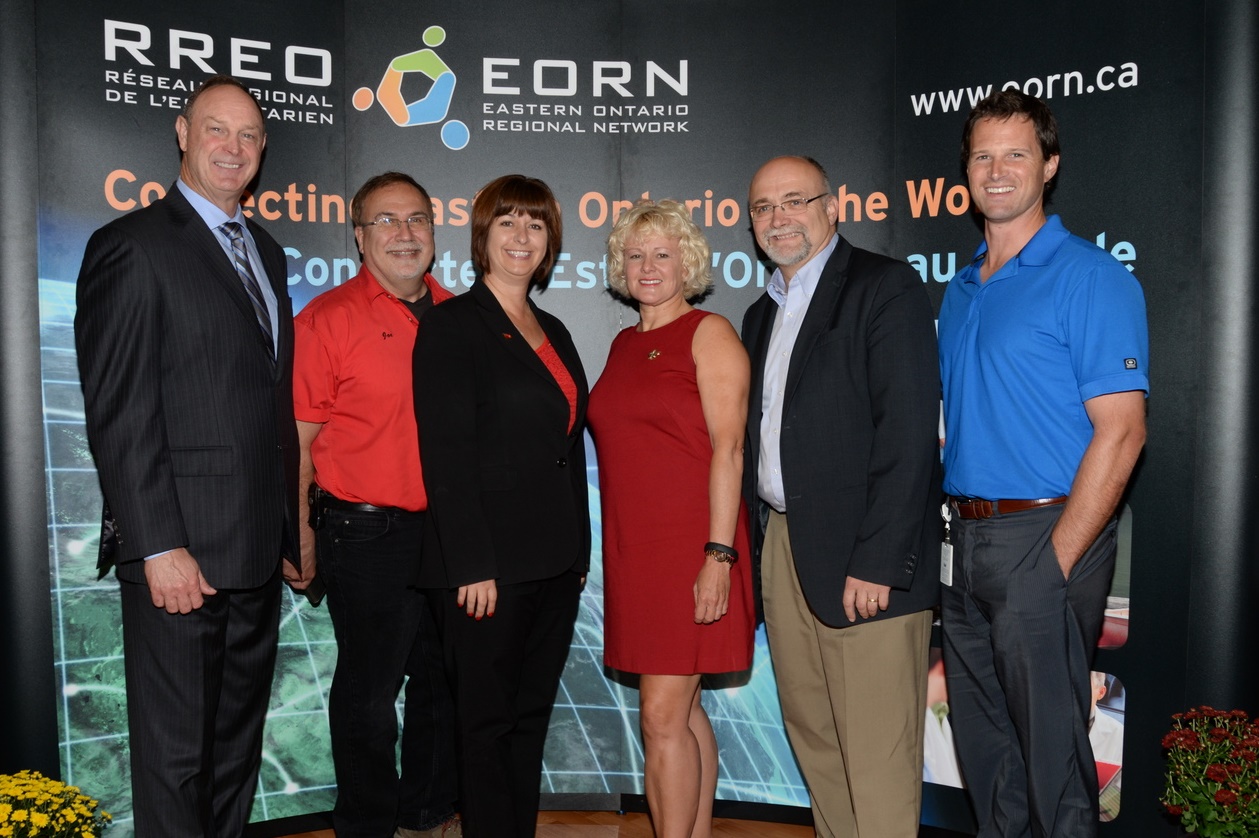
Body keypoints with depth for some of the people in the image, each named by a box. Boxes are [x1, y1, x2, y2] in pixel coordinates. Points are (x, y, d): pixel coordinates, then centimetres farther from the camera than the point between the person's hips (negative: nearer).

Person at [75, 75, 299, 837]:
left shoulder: (267, 252, 16)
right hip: (181, 552, -7)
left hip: (257, 550, 7)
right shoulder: (133, 245, -7)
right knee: (176, 754, 6)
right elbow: (118, 411, -13)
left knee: (238, 748, 18)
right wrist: (159, 548, -18)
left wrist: (291, 532, 13)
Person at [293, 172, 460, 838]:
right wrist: (302, 540, -9)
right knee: (368, 691, 9)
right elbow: (297, 440, -7)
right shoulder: (328, 319, -7)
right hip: (368, 535, -5)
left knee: (446, 682, 17)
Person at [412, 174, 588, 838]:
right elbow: (447, 455, -14)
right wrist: (472, 566, -18)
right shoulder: (452, 325, -6)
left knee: (530, 718, 15)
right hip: (487, 566, -7)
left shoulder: (553, 332, 15)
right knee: (487, 724, 6)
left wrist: (579, 550, 13)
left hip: (554, 561, 7)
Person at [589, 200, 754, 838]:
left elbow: (728, 448, -12)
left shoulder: (709, 334, -4)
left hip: (689, 544, -7)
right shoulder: (624, 344, 16)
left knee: (663, 716, -6)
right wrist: (612, 552, 11)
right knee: (682, 711, 14)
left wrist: (718, 554, -19)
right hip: (632, 547, 7)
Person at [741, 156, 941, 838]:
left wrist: (876, 562, -19)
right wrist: (755, 548, 8)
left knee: (877, 754, -1)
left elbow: (910, 432, -15)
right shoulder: (762, 315, 19)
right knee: (812, 738, 15)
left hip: (865, 559, -7)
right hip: (782, 552, 8)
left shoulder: (886, 287, -6)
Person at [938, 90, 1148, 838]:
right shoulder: (960, 290, 14)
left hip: (1045, 538, -7)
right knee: (982, 736, 17)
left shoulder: (1089, 276, -9)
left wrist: (1058, 559, -17)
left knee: (1050, 741, 4)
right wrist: (960, 533, 8)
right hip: (967, 538, 7)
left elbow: (1120, 433, -14)